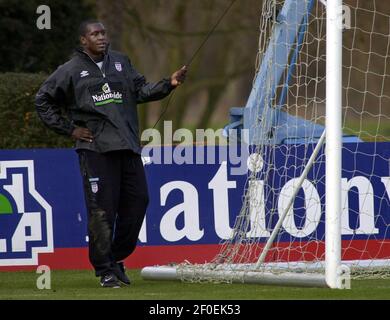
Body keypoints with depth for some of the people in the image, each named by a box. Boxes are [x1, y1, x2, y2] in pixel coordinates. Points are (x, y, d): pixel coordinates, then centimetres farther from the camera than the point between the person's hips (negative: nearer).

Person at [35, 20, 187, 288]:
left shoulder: (121, 62, 16)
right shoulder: (72, 70, 4)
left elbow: (141, 91, 16)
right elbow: (43, 101, 9)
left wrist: (168, 85, 0)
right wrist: (69, 129, 3)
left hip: (129, 147, 5)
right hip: (96, 148, -5)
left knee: (137, 201, 3)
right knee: (102, 210, -7)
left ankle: (117, 258, 20)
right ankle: (105, 270, 0)